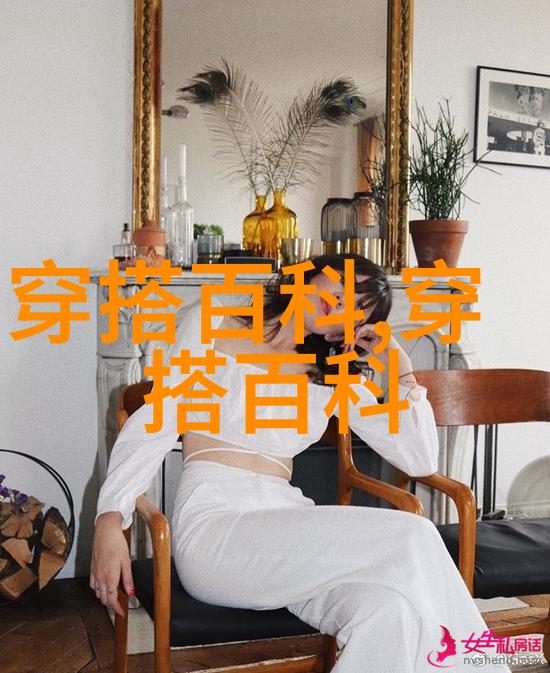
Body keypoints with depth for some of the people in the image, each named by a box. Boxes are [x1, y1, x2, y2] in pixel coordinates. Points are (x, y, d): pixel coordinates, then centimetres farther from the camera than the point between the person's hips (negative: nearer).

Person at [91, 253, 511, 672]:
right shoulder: (210, 326, 8)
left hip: (288, 525, 4)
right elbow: (156, 423, 2)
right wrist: (110, 523, -9)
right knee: (410, 538, -25)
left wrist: (403, 370, 7)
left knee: (389, 610, -33)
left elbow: (421, 462, 14)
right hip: (215, 526, -3)